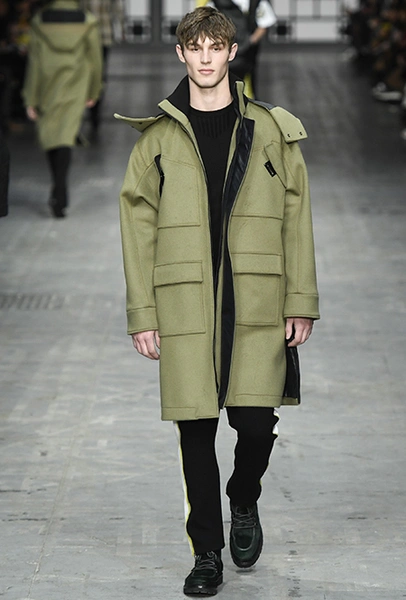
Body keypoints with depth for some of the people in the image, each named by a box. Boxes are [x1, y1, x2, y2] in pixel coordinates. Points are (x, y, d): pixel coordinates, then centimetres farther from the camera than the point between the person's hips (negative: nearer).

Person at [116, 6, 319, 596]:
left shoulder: (272, 131, 8)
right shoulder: (158, 137, 7)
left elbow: (296, 218, 8)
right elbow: (138, 227, 7)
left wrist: (301, 301, 3)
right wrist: (142, 313, 1)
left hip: (257, 303, 0)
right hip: (185, 304, 0)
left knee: (255, 420, -8)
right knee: (196, 430, 1)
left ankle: (244, 502, 24)